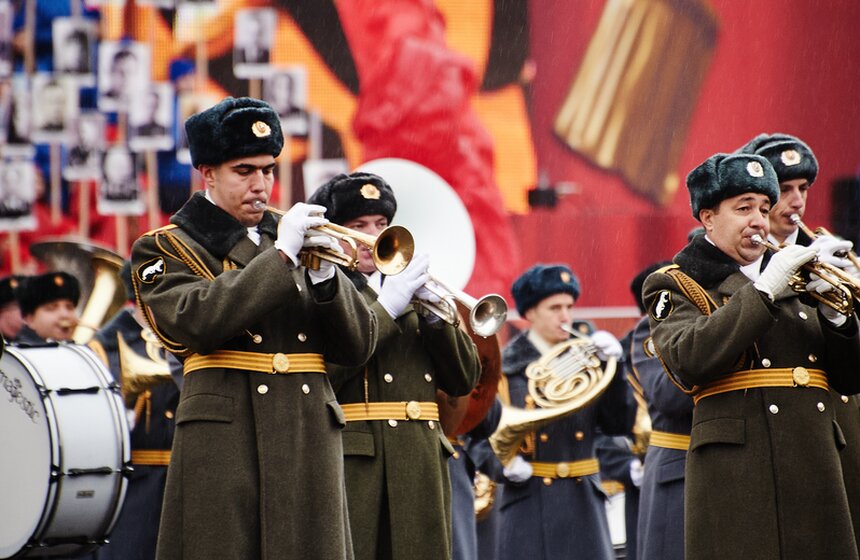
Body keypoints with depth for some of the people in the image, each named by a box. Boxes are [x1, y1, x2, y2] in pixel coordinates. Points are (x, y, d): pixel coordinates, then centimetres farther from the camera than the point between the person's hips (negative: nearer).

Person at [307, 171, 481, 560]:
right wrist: (385, 308, -14)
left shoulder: (410, 292, 19)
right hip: (348, 466, -5)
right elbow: (321, 374, -15)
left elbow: (464, 379, 12)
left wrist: (433, 310, -2)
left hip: (421, 467, 5)